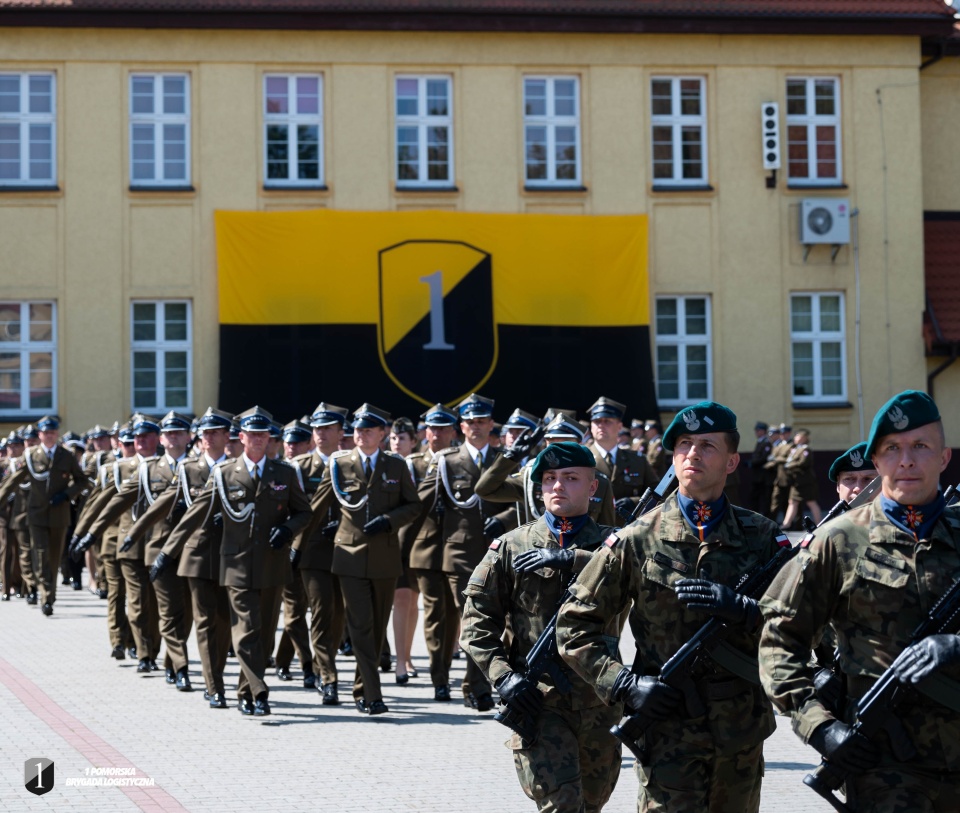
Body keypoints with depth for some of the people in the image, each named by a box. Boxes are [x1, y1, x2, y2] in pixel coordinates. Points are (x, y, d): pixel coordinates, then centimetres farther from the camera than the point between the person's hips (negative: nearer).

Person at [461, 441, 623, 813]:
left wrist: (568, 559, -24)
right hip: (537, 698, -2)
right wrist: (502, 675, -11)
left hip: (598, 698, 3)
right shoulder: (511, 547, 5)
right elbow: (477, 617, 2)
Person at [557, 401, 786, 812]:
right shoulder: (637, 540, -2)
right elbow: (574, 625, 2)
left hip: (743, 732, 3)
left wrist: (741, 609, -19)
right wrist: (624, 683, -10)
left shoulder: (760, 536, 3)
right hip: (669, 728, -3)